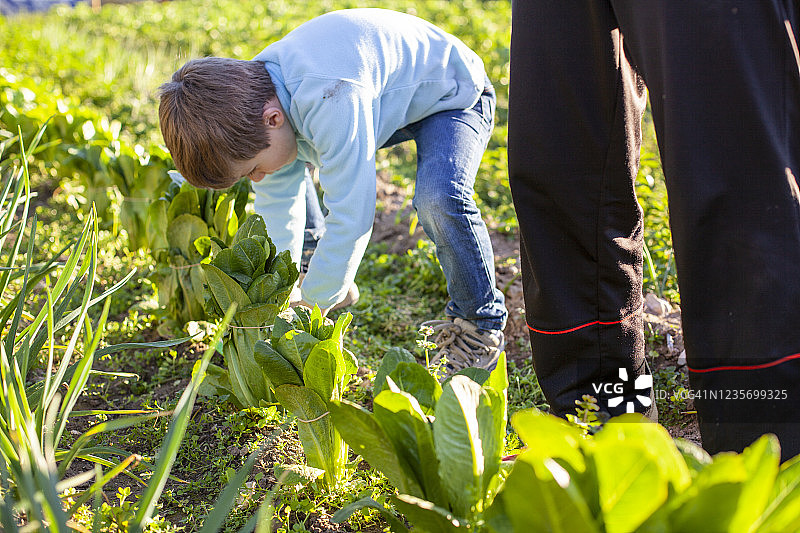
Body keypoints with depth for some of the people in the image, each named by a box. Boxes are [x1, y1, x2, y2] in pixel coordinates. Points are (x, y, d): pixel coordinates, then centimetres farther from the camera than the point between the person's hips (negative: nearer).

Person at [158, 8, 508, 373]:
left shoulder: (332, 99, -44)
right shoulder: (255, 99, -16)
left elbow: (351, 219, -40)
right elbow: (276, 207, -7)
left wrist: (310, 306, -28)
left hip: (450, 96, -8)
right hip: (385, 104, 8)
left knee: (439, 199, -33)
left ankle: (481, 322, -9)